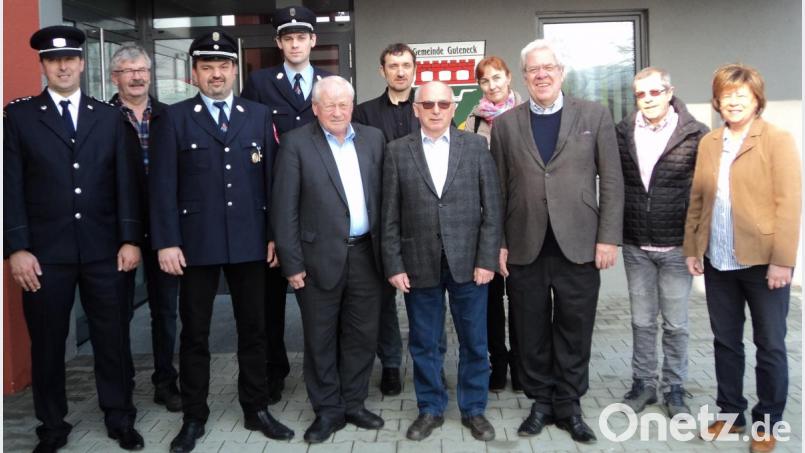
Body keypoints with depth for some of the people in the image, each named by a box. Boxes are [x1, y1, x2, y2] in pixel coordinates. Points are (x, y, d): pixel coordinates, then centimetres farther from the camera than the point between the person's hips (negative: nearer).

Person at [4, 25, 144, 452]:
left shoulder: (110, 117, 9)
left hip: (104, 249, 1)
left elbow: (125, 183, 6)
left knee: (113, 338, 8)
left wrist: (130, 239, -2)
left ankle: (120, 418, 24)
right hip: (45, 251, -1)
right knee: (47, 342, 9)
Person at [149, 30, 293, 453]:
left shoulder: (259, 115, 8)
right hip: (196, 242, -2)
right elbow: (163, 184, -3)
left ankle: (256, 409, 26)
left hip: (250, 241, 2)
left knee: (253, 329, 11)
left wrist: (274, 234, 2)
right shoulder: (174, 118, 1)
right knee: (195, 333, 9)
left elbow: (271, 178, 6)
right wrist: (166, 242, -9)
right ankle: (194, 417, 23)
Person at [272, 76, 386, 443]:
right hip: (320, 257, -3)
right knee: (320, 338, 8)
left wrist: (386, 249, 4)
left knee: (362, 335, 12)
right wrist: (292, 262, -10)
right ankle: (328, 410, 23)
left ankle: (354, 404, 28)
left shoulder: (373, 138, 7)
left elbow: (384, 195, 8)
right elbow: (285, 208, -7)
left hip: (366, 254, 3)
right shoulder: (296, 143, -4)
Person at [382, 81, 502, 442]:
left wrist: (487, 259, -6)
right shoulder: (397, 151, 3)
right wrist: (394, 264, -3)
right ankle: (430, 409, 28)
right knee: (424, 344, 11)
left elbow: (492, 207, 0)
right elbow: (390, 215, 2)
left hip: (468, 261, 0)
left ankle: (473, 409, 27)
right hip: (419, 264, 0)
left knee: (474, 342, 10)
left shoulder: (476, 146, 3)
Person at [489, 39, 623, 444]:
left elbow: (611, 181, 2)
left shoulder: (594, 115, 4)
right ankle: (540, 402, 26)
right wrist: (499, 243, 2)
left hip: (579, 246, -1)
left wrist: (608, 237, -5)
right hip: (524, 248, 1)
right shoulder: (506, 123, 7)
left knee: (574, 333, 8)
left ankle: (569, 406, 24)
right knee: (532, 334, 9)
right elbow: (499, 189, 7)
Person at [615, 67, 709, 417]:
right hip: (635, 246, 2)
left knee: (676, 324, 8)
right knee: (642, 321, 13)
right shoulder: (622, 133, 2)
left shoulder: (696, 134, -7)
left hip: (677, 246, -2)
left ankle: (674, 388, 24)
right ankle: (643, 384, 27)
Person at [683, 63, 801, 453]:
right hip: (718, 262, 5)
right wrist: (691, 248, 6)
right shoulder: (708, 143, 10)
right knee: (725, 341, 13)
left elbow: (789, 203, -11)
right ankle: (730, 412, 28)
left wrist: (782, 259, -16)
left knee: (770, 346, 7)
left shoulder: (778, 140, -6)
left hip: (762, 261, -4)